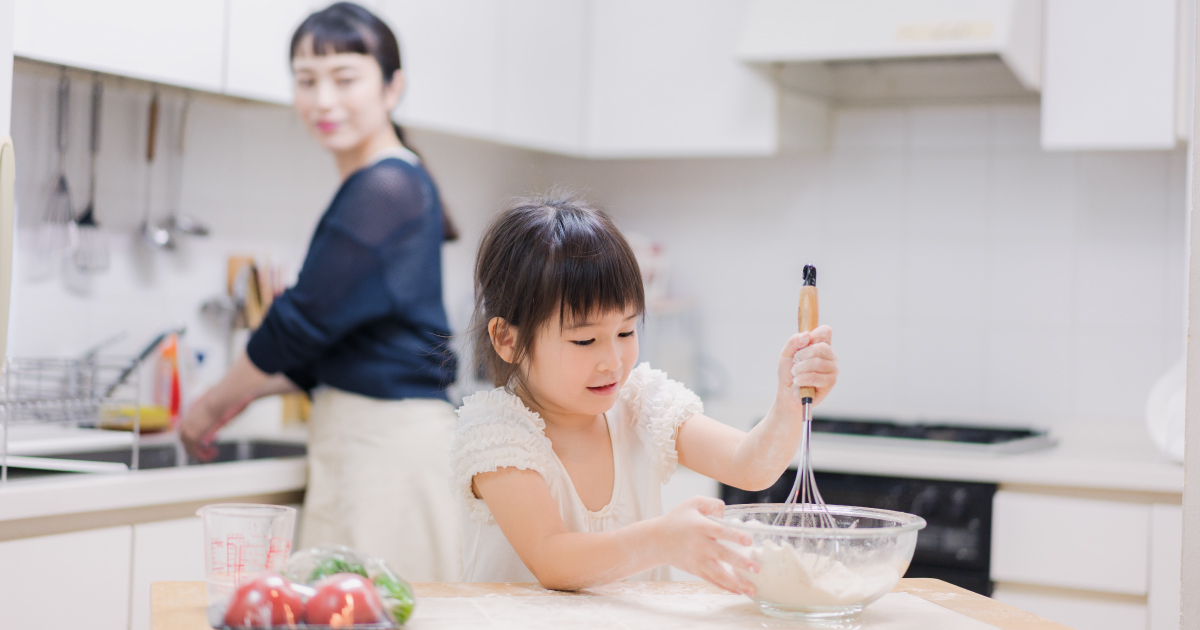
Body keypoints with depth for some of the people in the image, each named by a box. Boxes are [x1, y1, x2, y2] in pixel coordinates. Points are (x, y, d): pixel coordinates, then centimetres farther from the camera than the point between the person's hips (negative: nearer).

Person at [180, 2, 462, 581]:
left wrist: (213, 404, 2)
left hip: (389, 440, -9)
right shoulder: (374, 186, 16)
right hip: (367, 434, 9)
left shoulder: (385, 190, -13)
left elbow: (302, 325, -11)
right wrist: (246, 392, 16)